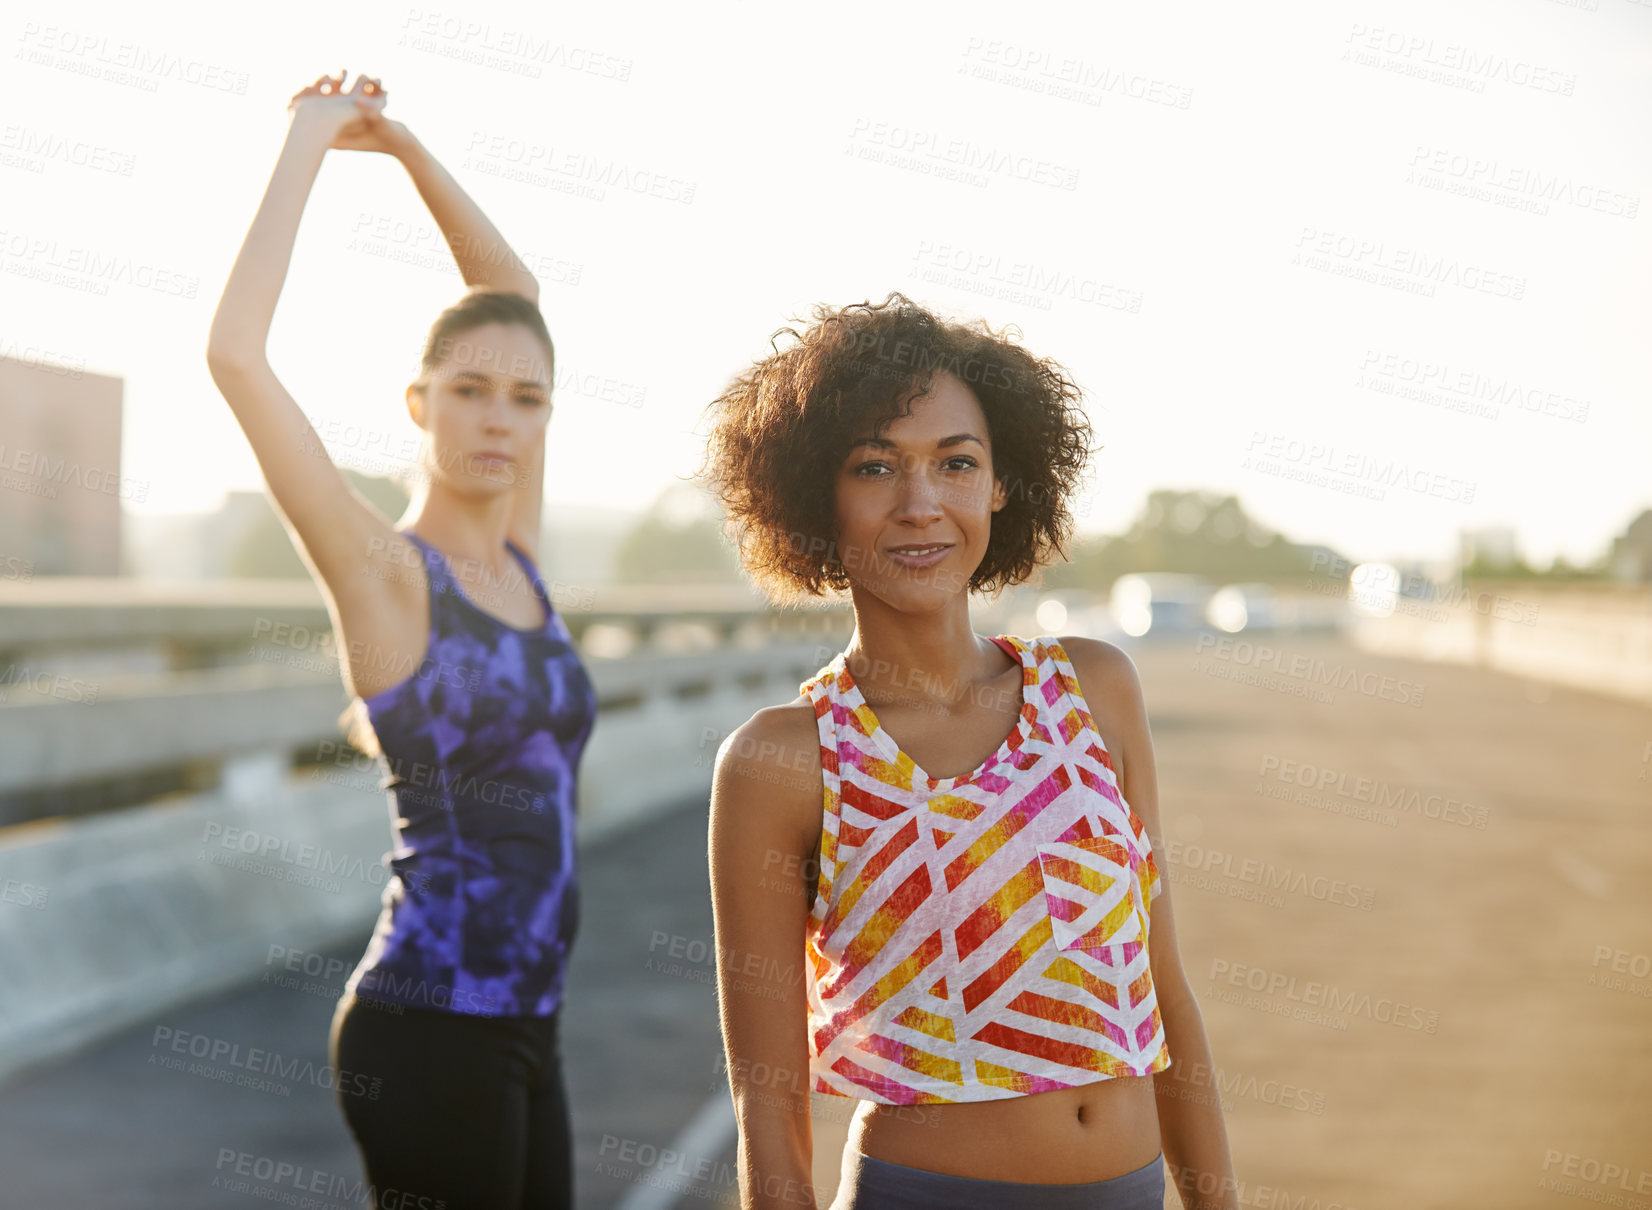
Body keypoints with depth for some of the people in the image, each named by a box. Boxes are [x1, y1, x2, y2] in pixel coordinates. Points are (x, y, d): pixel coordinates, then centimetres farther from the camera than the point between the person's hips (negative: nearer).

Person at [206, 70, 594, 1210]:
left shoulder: (515, 555, 9)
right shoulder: (381, 569, -8)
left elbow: (516, 292, 18)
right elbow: (235, 353, -20)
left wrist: (405, 145, 11)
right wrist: (309, 141, -11)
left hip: (520, 1027, 7)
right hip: (429, 1025, -7)